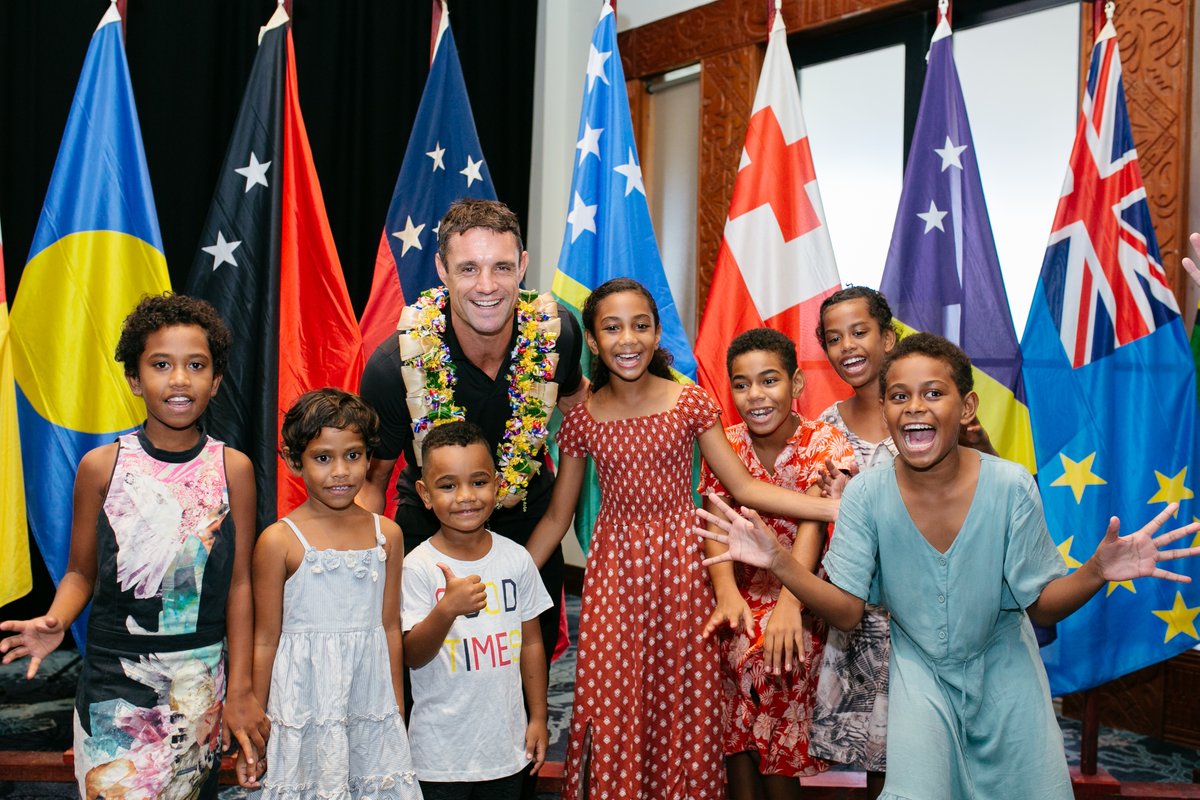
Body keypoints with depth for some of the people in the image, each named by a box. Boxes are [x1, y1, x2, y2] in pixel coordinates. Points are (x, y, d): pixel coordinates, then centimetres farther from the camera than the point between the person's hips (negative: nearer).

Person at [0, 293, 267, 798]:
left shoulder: (232, 468, -2)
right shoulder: (101, 466, -2)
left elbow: (239, 583, 0)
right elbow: (81, 572, 5)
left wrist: (239, 689, 0)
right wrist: (54, 623, -16)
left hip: (201, 679, 1)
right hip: (115, 678, 0)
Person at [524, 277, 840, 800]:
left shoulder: (690, 403, -3)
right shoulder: (581, 420, -1)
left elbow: (743, 487, -2)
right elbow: (556, 516, 6)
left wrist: (834, 507, -10)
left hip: (679, 562, 0)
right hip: (615, 567, 1)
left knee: (681, 700, 5)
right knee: (614, 702, 2)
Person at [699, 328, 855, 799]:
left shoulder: (827, 443, -7)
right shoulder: (724, 444, 1)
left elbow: (814, 519, -23)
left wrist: (789, 601, -39)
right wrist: (726, 592, -32)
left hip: (802, 596, -2)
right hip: (744, 592, 3)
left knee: (774, 656, -18)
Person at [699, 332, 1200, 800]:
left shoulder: (1010, 487, -21)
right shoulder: (866, 495, -19)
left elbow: (1042, 606, -12)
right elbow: (847, 612, -17)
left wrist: (1097, 571, -32)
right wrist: (778, 561, -31)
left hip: (1002, 662, 1)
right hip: (919, 667, -1)